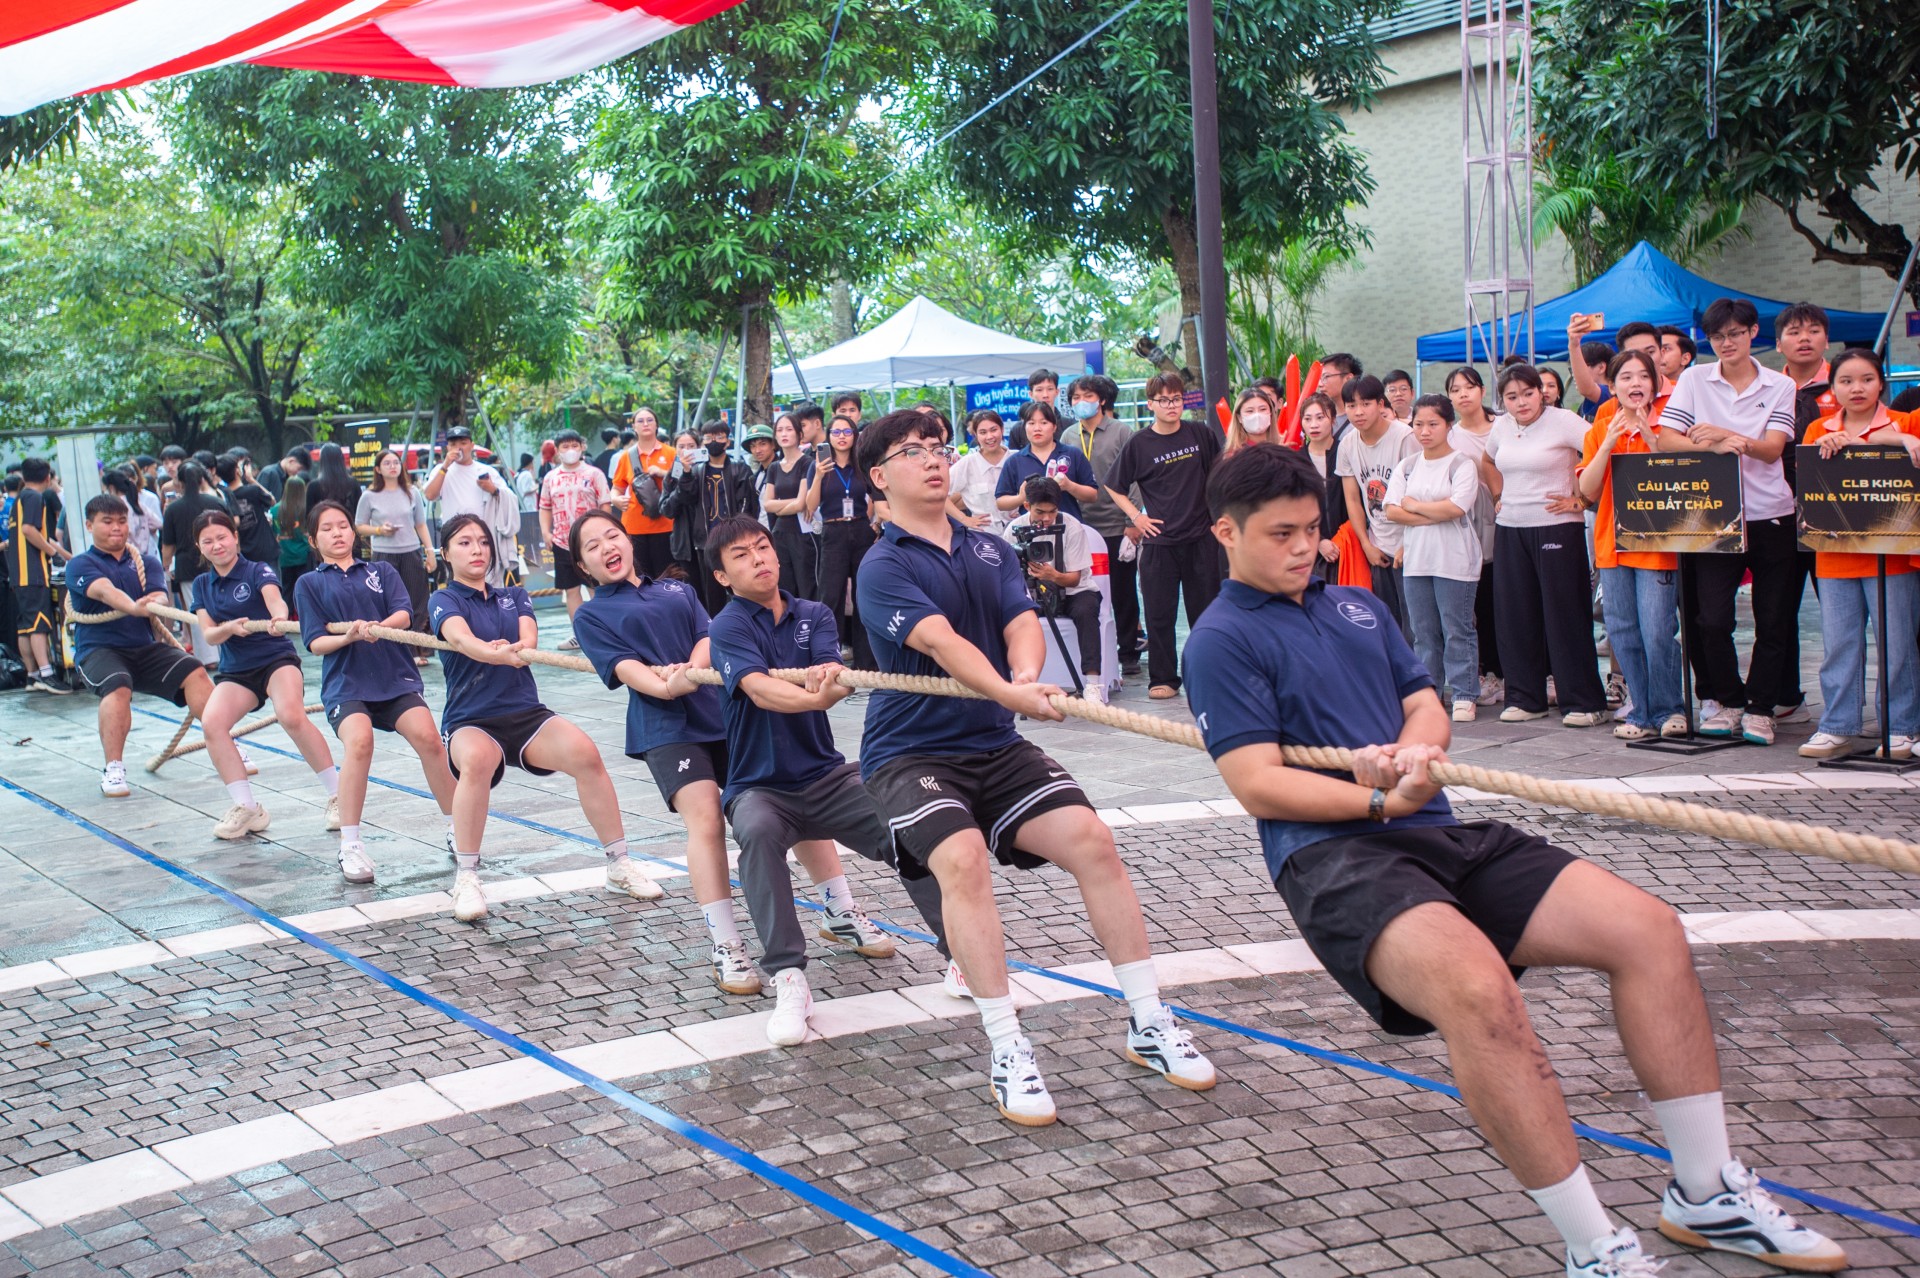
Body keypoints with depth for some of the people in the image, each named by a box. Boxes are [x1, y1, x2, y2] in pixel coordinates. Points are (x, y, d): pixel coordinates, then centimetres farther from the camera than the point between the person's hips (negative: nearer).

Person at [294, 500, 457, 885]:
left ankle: (456, 829, -1)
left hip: (395, 676, 2)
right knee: (359, 740, -29)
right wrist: (349, 637, -18)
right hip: (345, 683, -1)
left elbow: (404, 614, -2)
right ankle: (350, 847, -17)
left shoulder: (382, 571, 14)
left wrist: (380, 626, -23)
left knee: (428, 736, -20)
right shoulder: (309, 584, 11)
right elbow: (316, 643, 2)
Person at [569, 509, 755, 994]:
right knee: (705, 818, -23)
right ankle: (727, 950, -22)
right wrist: (665, 687, -24)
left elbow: (707, 637, 7)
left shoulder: (678, 589, 21)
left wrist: (690, 670, -15)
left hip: (723, 712, 4)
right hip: (664, 724, -4)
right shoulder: (591, 614, 10)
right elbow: (623, 666, -5)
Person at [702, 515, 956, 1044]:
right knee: (758, 831, -37)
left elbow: (835, 676, -15)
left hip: (827, 776, 3)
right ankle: (788, 977, -33)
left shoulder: (814, 615, 5)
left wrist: (829, 679, -41)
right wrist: (812, 698, -48)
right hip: (759, 785, -3)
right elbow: (760, 690, -27)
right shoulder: (728, 627, -8)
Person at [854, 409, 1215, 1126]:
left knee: (1092, 839, -13)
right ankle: (1006, 1052, -23)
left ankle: (1147, 1024, -2)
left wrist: (1026, 672, -27)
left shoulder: (989, 548, 12)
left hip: (996, 746, 5)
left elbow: (1022, 622, -3)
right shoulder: (884, 567, -7)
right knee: (963, 859, -31)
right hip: (909, 751, -5)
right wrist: (1009, 693, -40)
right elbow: (938, 640, -23)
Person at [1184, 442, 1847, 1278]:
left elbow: (1428, 708, 17)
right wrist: (1379, 800, -19)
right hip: (1332, 858, -7)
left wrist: (1411, 750, -6)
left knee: (1648, 928, -8)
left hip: (1441, 836, 8)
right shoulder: (1222, 639, 0)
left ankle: (1706, 1194, 5)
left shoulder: (1357, 607, 23)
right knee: (1477, 985, -36)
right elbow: (1259, 785, -9)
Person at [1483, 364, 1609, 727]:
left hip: (1557, 529, -6)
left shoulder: (1562, 421, -9)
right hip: (1509, 530, 6)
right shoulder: (1501, 427, 10)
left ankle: (1583, 703, 3)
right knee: (1515, 615, 7)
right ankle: (1524, 698, 17)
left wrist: (1580, 499, -14)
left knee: (1565, 615, -4)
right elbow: (1487, 463, 30)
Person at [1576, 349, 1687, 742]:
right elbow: (1589, 491, -1)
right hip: (1612, 543, 3)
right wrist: (1608, 443, -12)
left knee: (1658, 633, -10)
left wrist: (1651, 440, -18)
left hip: (1656, 543, -3)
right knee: (1622, 633, 5)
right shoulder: (1599, 431, 8)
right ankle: (1640, 712, 15)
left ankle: (1668, 710, 6)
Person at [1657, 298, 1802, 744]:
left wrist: (1724, 434, -24)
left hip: (1771, 517, 1)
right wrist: (1711, 447, -22)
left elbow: (1773, 449, -7)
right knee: (1712, 617, -6)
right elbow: (1666, 439, -4)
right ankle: (1726, 700, 13)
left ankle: (1760, 708, 14)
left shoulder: (1780, 386, 6)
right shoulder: (1694, 380, 5)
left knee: (1773, 620, 3)